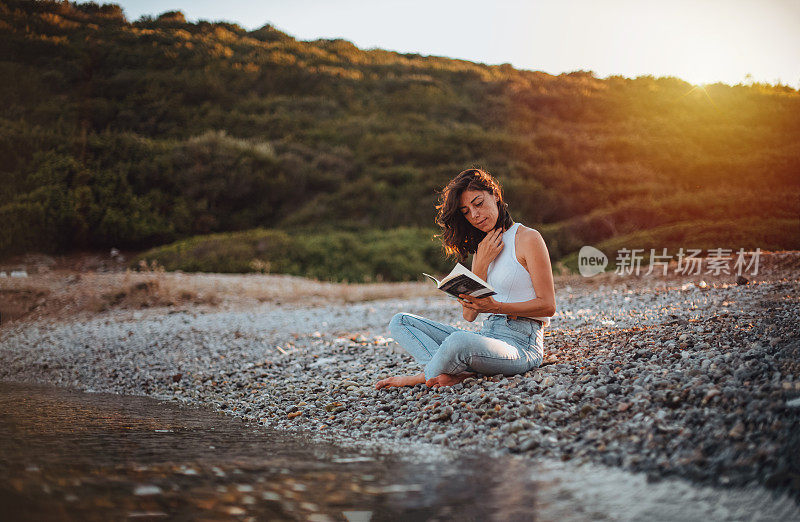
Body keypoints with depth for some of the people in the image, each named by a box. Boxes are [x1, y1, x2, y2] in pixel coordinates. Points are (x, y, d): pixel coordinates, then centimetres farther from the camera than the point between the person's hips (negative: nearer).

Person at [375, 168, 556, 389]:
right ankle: (457, 372, -22)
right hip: (487, 335, 8)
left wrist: (496, 307, -22)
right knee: (400, 322, 1)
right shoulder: (482, 248, 17)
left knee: (460, 340, -40)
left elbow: (548, 306, -10)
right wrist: (482, 263, -3)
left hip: (521, 344, -8)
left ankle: (423, 376, -7)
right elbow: (469, 314, 7)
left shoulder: (528, 238, -4)